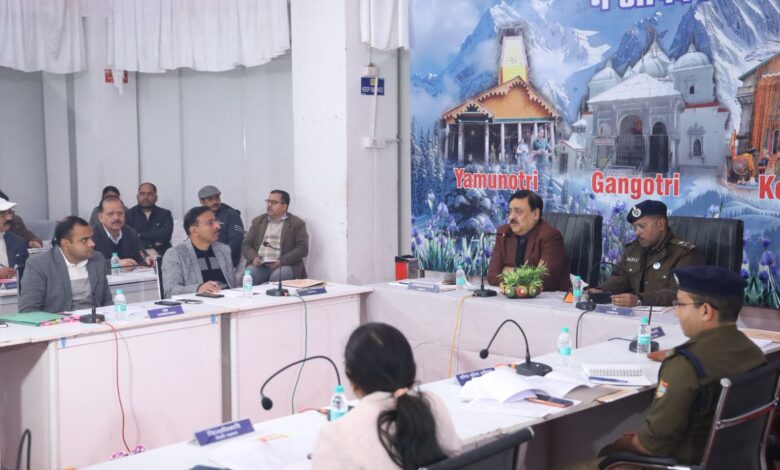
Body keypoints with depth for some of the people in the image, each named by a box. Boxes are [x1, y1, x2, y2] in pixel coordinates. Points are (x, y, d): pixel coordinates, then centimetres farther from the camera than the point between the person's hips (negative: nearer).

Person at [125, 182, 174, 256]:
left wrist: (141, 235, -1)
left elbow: (165, 235, -4)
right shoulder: (129, 214, 10)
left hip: (160, 253, 1)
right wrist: (154, 243, -8)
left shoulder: (165, 214, 13)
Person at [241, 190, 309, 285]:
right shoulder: (258, 221, 19)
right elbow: (246, 245, 16)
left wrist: (281, 261, -15)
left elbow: (302, 248, -4)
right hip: (260, 266, 3)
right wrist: (253, 258, -6)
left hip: (284, 266, -3)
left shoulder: (297, 223, 6)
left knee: (277, 276, -35)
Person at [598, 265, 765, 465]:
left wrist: (621, 445, -3)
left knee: (609, 453, 13)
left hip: (689, 461, -7)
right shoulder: (754, 352, -6)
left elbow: (655, 442, -22)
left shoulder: (686, 364, -29)